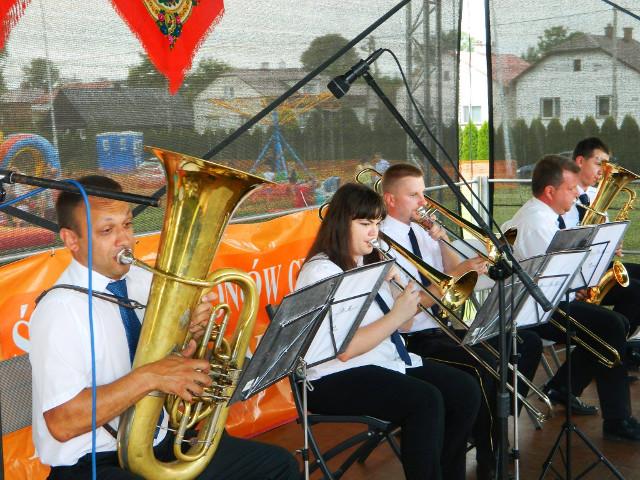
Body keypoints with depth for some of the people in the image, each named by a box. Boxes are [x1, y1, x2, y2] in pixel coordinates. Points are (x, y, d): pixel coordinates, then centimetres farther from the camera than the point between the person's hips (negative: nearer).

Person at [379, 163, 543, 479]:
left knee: (528, 342, 1)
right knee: (484, 363, -30)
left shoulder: (421, 230, 12)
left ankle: (498, 423, 11)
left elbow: (453, 273, 11)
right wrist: (458, 271, -24)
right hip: (416, 337, -8)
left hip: (447, 323, 9)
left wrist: (443, 241, -5)